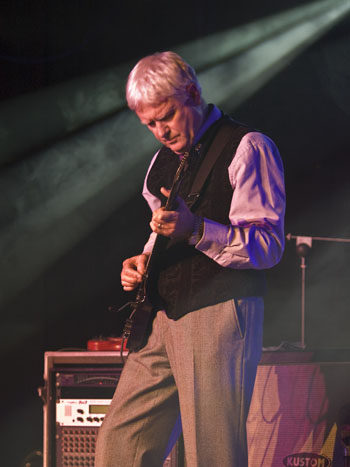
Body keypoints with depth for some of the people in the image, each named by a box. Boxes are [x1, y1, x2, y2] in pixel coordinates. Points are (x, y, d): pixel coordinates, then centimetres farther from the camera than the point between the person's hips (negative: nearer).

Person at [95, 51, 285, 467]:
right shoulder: (164, 160, 20)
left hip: (219, 312, -8)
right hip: (162, 317, 8)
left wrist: (196, 230, -27)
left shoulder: (246, 148, -5)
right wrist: (144, 260, 10)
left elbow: (269, 245, -13)